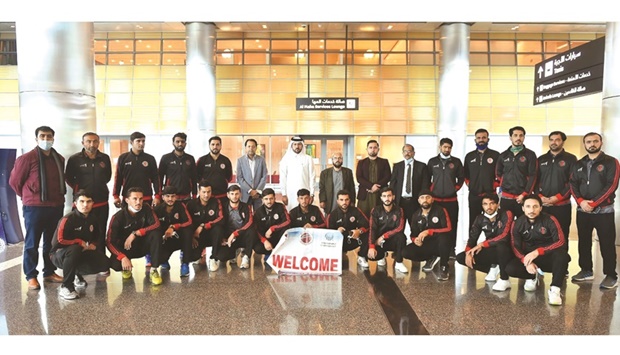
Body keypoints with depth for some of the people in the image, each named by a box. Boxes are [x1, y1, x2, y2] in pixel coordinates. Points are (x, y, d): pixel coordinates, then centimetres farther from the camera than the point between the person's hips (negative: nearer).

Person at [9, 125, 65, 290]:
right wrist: (28, 197, 8)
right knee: (32, 244, 4)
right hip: (34, 208, -5)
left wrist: (57, 196, 14)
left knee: (51, 242, 13)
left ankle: (49, 272, 24)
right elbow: (14, 181, -1)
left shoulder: (59, 159, 8)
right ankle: (31, 276, 14)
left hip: (56, 207, 5)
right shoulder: (27, 158, -8)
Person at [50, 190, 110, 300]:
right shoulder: (68, 219, -20)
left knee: (104, 263, -16)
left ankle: (78, 274, 17)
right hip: (60, 254, -6)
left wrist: (93, 245, -8)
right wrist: (81, 243, -18)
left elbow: (97, 238, 13)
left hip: (81, 253, 6)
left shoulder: (93, 219, 0)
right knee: (74, 249, -41)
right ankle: (65, 287, -24)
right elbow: (60, 240, -27)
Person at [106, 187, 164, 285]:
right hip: (126, 248, -1)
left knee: (156, 234, -30)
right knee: (115, 264, -31)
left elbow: (156, 224, -23)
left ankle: (153, 270, -20)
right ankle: (126, 267, 9)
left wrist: (135, 234, -30)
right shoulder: (118, 217, -18)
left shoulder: (146, 208, -13)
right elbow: (109, 242, -20)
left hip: (143, 245, 1)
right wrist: (123, 257, -34)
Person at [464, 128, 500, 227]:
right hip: (474, 196, 3)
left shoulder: (495, 155, 2)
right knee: (473, 223, 7)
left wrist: (495, 184, -4)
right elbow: (465, 174, 19)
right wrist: (469, 184, 7)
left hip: (490, 195, -2)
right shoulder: (469, 156, 11)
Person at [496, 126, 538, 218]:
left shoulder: (530, 155, 2)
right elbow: (498, 174, 19)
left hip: (523, 198, -2)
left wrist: (524, 194, -10)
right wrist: (503, 187, 7)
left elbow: (533, 176, -4)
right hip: (506, 198, 2)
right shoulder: (503, 155, 11)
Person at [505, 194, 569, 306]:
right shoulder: (518, 223, -6)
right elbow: (515, 246, -7)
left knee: (561, 253, -37)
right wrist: (526, 261, -26)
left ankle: (554, 289, -27)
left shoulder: (550, 220, -14)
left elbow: (561, 241, -22)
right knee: (510, 268, -24)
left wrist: (538, 251, -30)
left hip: (549, 257, -2)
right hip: (528, 257, 3)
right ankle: (532, 277, 9)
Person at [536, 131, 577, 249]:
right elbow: (535, 180, 10)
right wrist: (540, 196, -5)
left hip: (562, 205, -3)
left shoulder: (570, 159, 2)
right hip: (542, 204, 3)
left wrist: (557, 197, -12)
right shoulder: (541, 159, 13)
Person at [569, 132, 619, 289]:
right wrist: (581, 201, -12)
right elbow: (573, 184, 5)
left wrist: (594, 203, -17)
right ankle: (586, 271, 24)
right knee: (583, 242, 11)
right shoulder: (579, 164, 11)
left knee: (607, 244, 1)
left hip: (604, 210, -4)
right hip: (582, 210, 4)